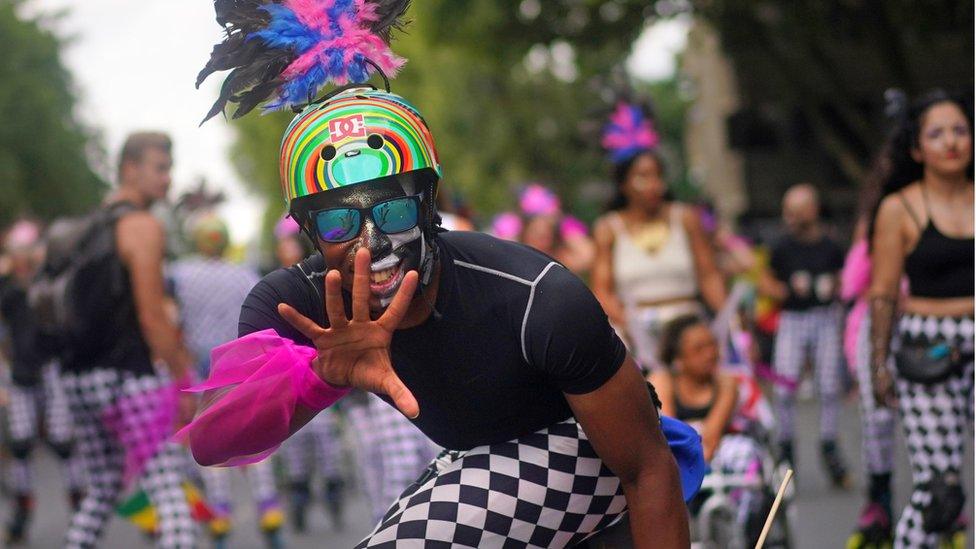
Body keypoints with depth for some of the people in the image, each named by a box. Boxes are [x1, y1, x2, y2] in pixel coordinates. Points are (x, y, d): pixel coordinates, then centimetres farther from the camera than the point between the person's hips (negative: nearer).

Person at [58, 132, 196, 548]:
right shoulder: (143, 227, -8)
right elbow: (151, 316, -13)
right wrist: (183, 379, -8)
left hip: (78, 376, 8)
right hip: (125, 378, -8)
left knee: (102, 492, 19)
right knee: (170, 495, -11)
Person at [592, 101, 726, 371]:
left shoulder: (686, 218, 9)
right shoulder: (608, 229, 7)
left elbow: (709, 276, 8)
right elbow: (602, 291, 3)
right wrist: (629, 323, -15)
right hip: (633, 333, -1)